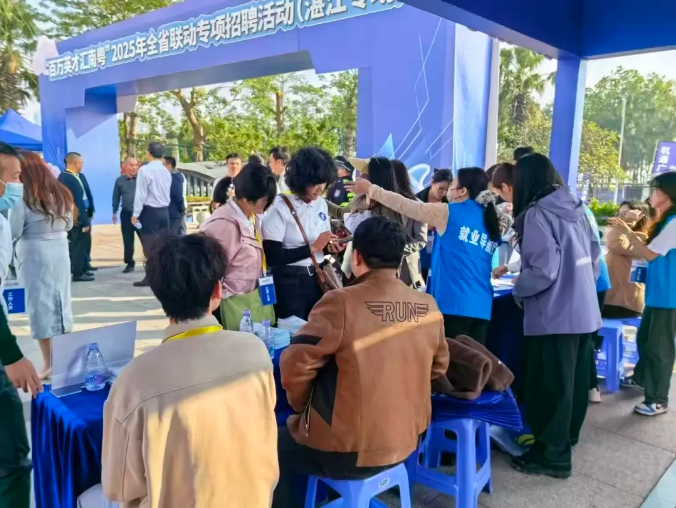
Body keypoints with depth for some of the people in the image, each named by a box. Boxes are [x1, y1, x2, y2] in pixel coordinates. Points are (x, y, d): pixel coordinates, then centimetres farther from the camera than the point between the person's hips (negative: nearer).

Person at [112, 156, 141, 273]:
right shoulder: (120, 180, 4)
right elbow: (116, 197, 11)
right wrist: (114, 212, 11)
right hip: (126, 214, 2)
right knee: (128, 240, 7)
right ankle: (130, 263, 17)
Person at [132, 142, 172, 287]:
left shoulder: (145, 170, -10)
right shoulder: (166, 171, 10)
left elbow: (141, 194, -12)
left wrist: (136, 213, -8)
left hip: (150, 211, -6)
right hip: (164, 210, 6)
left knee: (150, 245, -2)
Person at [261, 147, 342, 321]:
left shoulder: (321, 204, 6)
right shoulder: (279, 207, -14)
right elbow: (272, 257, -20)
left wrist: (331, 246, -6)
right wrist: (312, 248, -20)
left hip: (318, 278, 6)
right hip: (289, 282, -6)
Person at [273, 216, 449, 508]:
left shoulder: (341, 303, -22)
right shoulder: (429, 308, -5)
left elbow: (295, 365, -20)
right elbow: (438, 367, 10)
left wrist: (302, 406, -1)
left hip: (348, 452, -6)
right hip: (406, 442, 6)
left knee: (276, 447, 20)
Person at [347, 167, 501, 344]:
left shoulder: (449, 213, -5)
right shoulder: (490, 220, 13)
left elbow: (407, 206, -1)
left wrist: (371, 189, 9)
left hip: (455, 303, -6)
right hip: (482, 307, 6)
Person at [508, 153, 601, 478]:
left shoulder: (537, 214, -16)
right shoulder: (575, 208, 8)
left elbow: (544, 269, -21)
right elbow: (594, 256, 13)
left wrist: (518, 290, -4)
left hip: (555, 315, -9)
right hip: (585, 310, 9)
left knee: (550, 385, 4)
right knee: (574, 379, 21)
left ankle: (553, 455, 16)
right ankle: (566, 436, 39)